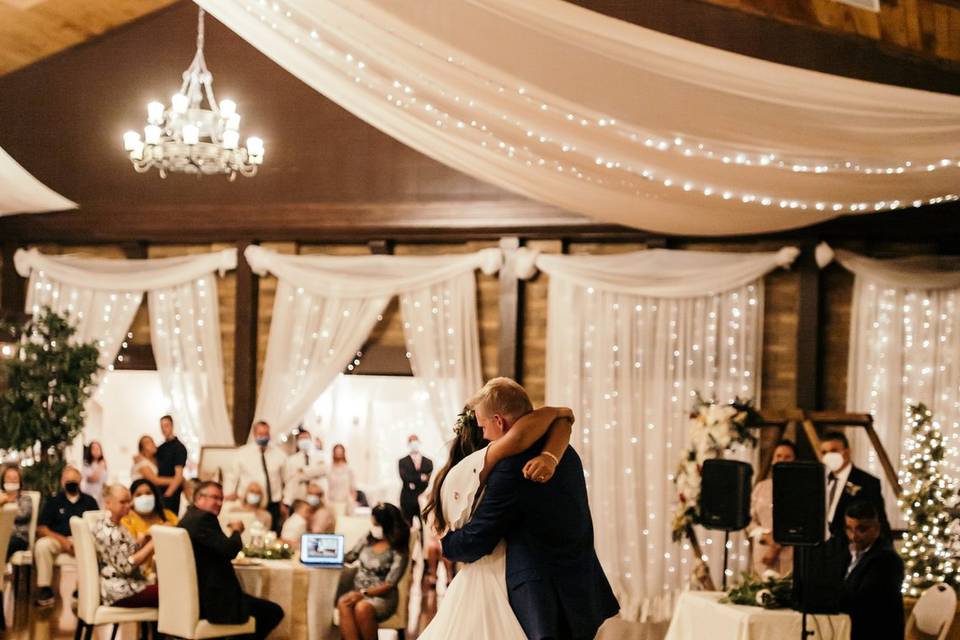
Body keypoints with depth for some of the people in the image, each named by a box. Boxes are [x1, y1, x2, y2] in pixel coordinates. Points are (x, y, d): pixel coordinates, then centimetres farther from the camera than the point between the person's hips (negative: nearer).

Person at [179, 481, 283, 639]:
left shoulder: (188, 519, 14)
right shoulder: (204, 519, -16)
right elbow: (229, 551, -21)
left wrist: (233, 532, 12)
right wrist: (236, 531, -3)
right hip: (211, 601, -11)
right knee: (274, 612, -5)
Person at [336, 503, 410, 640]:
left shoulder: (399, 552, -8)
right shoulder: (368, 540, 7)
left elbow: (389, 584, -12)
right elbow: (350, 557, 20)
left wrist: (363, 593, -24)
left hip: (382, 596, -4)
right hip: (357, 591, 4)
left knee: (362, 608, -38)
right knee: (343, 603, -32)